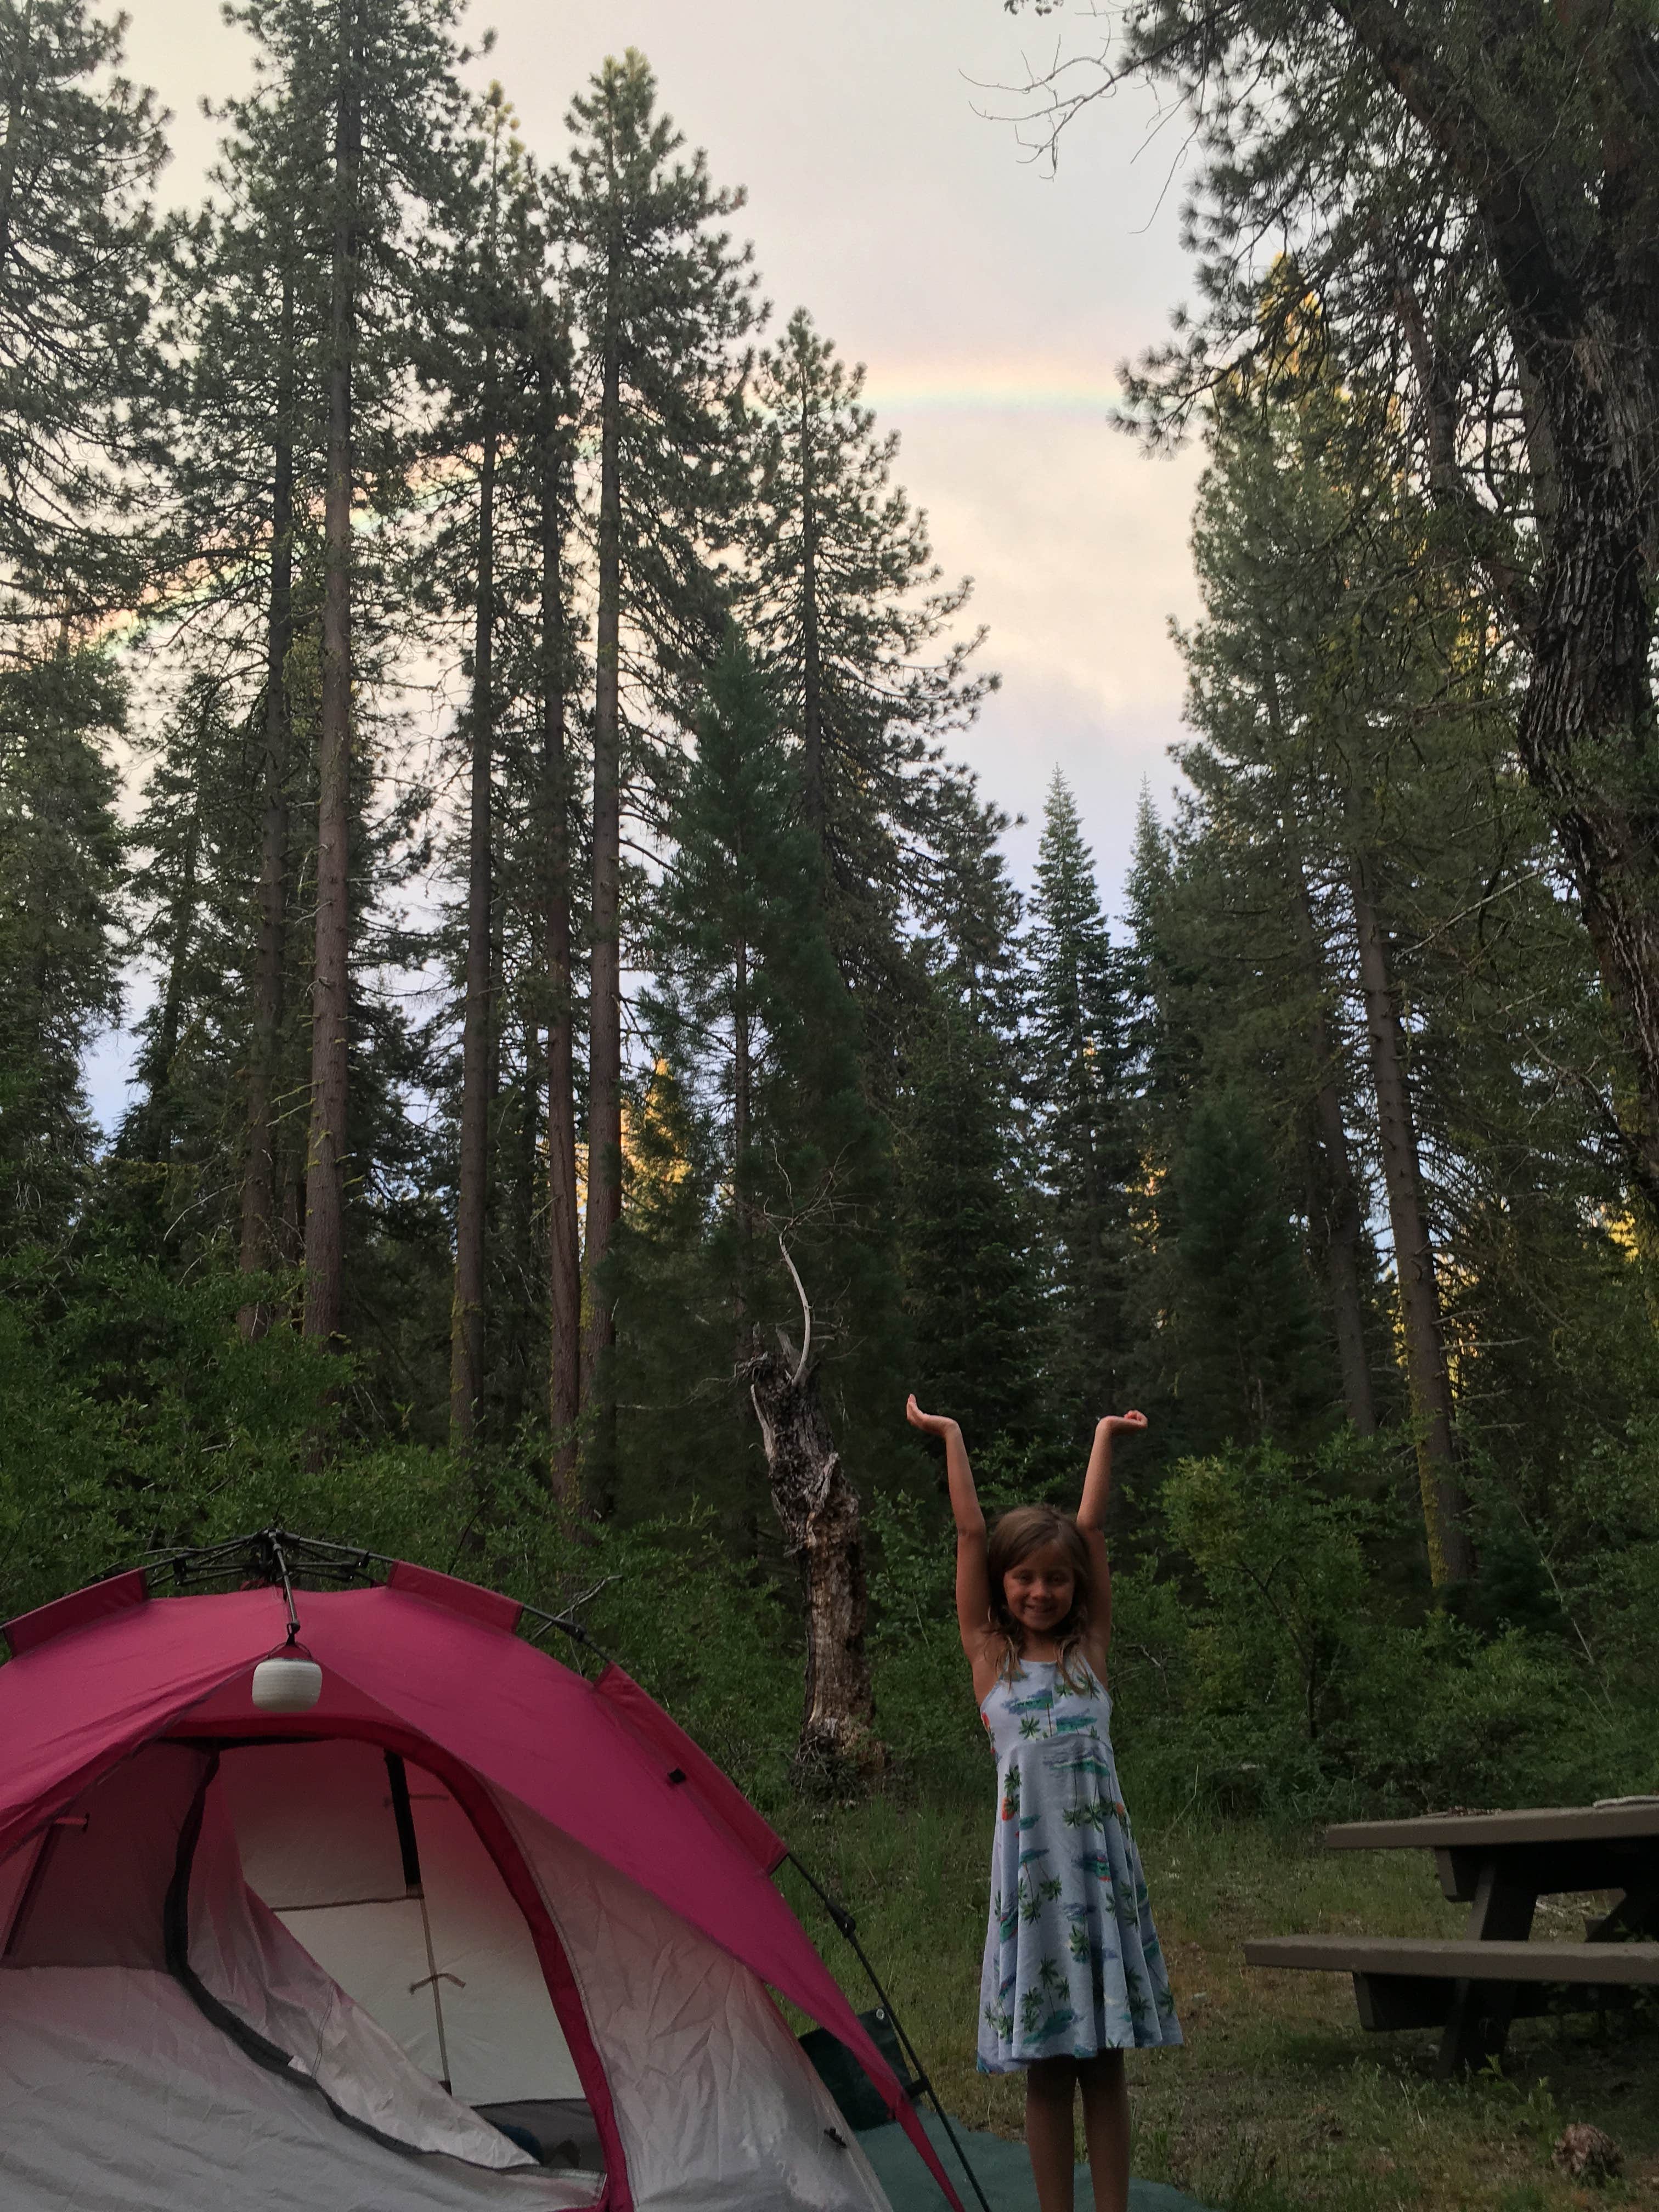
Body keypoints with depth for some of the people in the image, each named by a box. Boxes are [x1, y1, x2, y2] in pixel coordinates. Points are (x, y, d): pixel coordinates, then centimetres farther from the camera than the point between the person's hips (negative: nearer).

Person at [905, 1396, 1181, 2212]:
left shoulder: (1089, 1649, 7)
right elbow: (970, 1532, 2)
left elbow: (1091, 1527, 6)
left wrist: (1105, 1437, 8)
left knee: (1104, 2059, 9)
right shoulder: (989, 1656, 3)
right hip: (1031, 1861, -1)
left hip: (1102, 1858, 1)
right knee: (1046, 2064, 6)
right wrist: (950, 1436, 4)